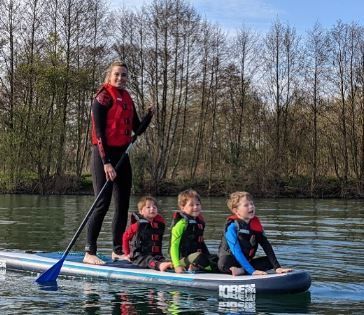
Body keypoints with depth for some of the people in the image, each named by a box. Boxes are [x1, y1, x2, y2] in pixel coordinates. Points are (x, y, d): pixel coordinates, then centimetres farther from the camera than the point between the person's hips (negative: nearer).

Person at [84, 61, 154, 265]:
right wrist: (106, 163, -20)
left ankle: (117, 251, 18)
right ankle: (90, 253, -3)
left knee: (123, 204, 9)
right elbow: (99, 132, -14)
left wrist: (150, 115, -1)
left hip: (122, 155, 8)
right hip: (104, 155, -8)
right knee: (103, 204, -9)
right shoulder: (103, 97, -8)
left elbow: (138, 129, 18)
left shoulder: (127, 99, 15)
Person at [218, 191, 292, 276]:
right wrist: (252, 271, -32)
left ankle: (241, 271, -21)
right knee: (224, 262, -38)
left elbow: (267, 246, -1)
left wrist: (277, 267, -11)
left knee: (270, 260, -12)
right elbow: (236, 252, -25)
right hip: (229, 263, -8)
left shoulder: (256, 223, 2)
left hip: (246, 263, 8)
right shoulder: (232, 226, -17)